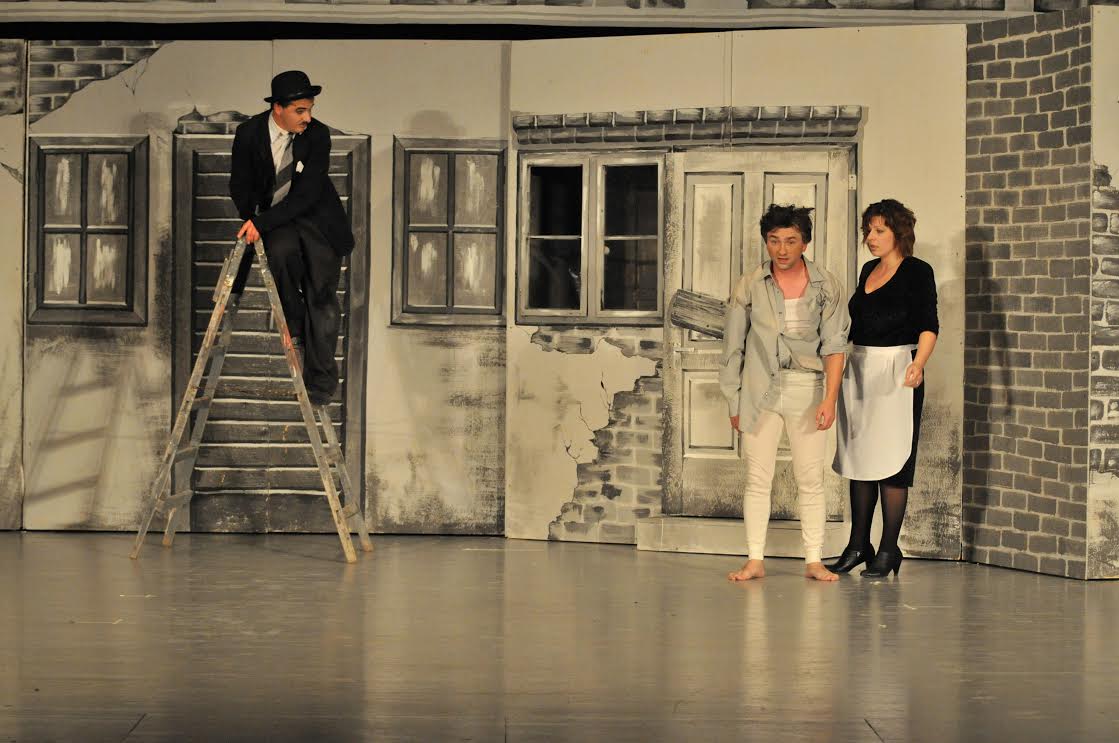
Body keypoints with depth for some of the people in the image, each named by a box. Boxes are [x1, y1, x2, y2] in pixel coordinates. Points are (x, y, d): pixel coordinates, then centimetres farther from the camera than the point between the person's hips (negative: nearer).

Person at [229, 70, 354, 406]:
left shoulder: (317, 134, -16)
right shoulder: (250, 133, -12)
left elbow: (307, 194, -21)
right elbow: (240, 187, 3)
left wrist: (261, 223, -29)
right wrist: (251, 225, -9)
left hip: (316, 216, 0)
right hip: (272, 218, 0)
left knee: (321, 295, -6)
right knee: (281, 250, -33)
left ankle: (320, 381, 3)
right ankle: (294, 326, -10)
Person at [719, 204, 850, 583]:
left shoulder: (826, 286, -1)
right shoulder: (749, 286, 0)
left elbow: (834, 347, -4)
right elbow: (733, 347, 5)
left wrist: (830, 399, -13)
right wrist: (734, 402, 4)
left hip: (807, 387, 0)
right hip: (759, 390, 0)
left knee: (810, 480, 3)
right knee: (758, 478, 3)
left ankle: (814, 561, 9)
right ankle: (755, 561, 7)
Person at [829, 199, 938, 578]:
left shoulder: (917, 271, -6)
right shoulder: (869, 270, 15)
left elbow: (928, 324, -15)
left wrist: (919, 362, -30)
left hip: (896, 372, -7)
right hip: (860, 371, 7)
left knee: (891, 461, -5)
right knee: (858, 458, 8)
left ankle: (888, 551, 0)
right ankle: (858, 545, 15)